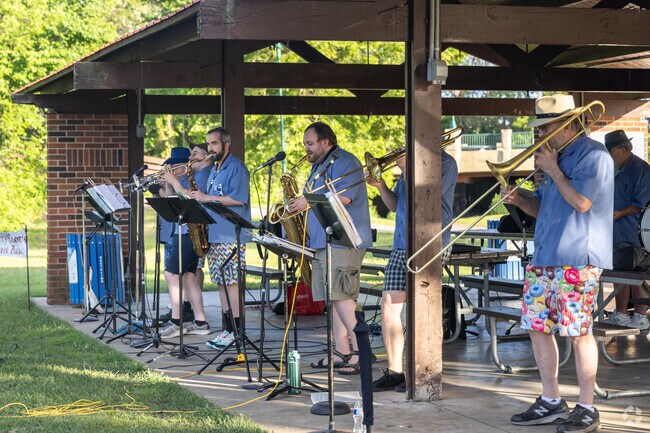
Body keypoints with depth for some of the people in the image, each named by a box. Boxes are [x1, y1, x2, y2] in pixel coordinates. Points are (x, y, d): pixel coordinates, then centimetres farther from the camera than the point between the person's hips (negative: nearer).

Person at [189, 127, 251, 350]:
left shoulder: (236, 167, -7)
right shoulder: (214, 170, 21)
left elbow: (239, 199, -18)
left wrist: (207, 198, -16)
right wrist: (198, 198, 6)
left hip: (231, 237, -9)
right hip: (215, 236, 9)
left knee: (232, 282, -9)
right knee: (222, 283, 9)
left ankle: (236, 332, -7)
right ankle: (226, 329, 12)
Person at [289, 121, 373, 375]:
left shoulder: (344, 161, -7)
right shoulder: (318, 167, 24)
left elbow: (343, 197, -20)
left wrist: (308, 201, -12)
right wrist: (299, 205, 10)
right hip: (322, 241, 10)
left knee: (341, 296, -16)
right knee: (332, 298, 7)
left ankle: (361, 351, -15)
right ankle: (341, 352, 9)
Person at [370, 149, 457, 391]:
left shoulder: (445, 163, -6)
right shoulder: (413, 161, 18)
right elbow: (395, 205, 21)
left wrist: (406, 168, -12)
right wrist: (380, 186, 4)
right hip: (401, 246, 8)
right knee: (389, 307, 3)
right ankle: (394, 371, 11)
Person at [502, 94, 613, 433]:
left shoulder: (593, 155, -9)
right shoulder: (557, 156, 19)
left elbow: (582, 202, -20)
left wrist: (553, 170, -10)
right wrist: (519, 200, 3)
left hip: (577, 261, -9)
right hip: (544, 259, 9)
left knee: (578, 332, -6)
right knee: (537, 327, 10)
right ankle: (551, 403, 20)